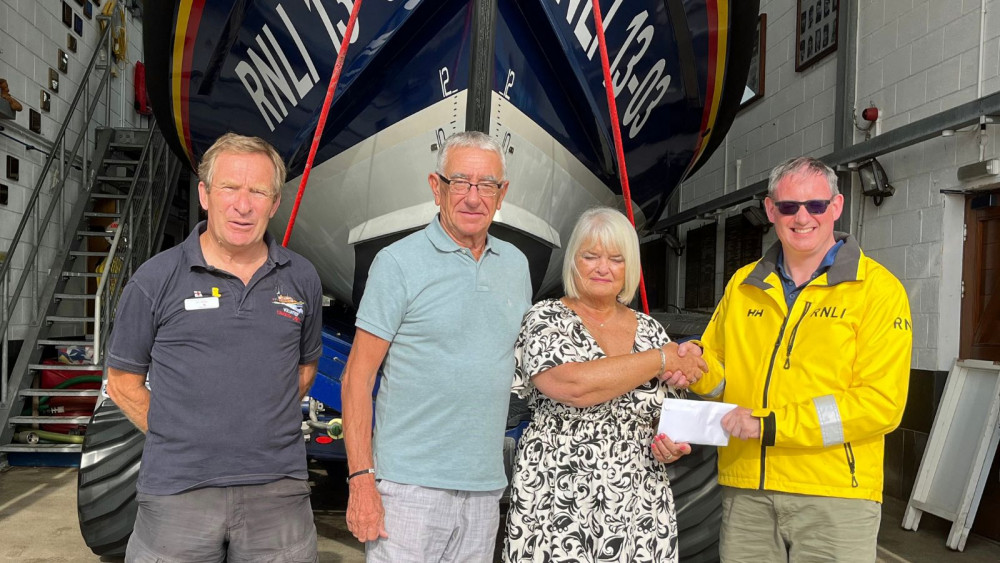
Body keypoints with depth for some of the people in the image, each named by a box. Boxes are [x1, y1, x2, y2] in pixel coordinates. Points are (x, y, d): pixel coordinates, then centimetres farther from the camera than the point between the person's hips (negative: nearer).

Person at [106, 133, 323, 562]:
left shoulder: (302, 280, 4)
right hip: (176, 492, -2)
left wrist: (263, 424, 7)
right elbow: (123, 381, 5)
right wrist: (180, 439, -1)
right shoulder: (156, 280, -3)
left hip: (278, 490, 2)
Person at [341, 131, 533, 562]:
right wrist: (361, 479, -13)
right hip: (410, 484, -5)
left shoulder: (516, 264, 9)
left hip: (486, 487, 5)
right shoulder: (399, 262, -7)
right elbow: (358, 377, -8)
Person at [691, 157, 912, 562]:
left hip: (835, 495, -3)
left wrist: (770, 425, -16)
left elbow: (881, 403, -12)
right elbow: (720, 374, 16)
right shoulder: (743, 285, 10)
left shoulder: (877, 289, -4)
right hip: (745, 489, 4)